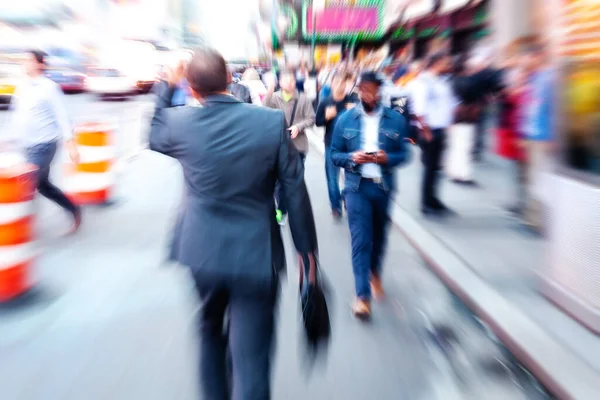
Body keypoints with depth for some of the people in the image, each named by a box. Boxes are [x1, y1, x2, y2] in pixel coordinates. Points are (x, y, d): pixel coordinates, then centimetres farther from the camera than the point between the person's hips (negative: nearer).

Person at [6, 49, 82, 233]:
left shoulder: (49, 87, -9)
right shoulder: (22, 88, 12)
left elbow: (62, 116, -10)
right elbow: (17, 116, 18)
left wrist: (71, 145, -13)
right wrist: (13, 139, 17)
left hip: (44, 144, -8)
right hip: (29, 146, 8)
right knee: (43, 185, 13)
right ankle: (74, 210, 28)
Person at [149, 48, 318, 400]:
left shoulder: (179, 122, -7)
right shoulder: (272, 121, -12)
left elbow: (153, 137, 18)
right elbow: (295, 190, -8)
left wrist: (168, 88, 20)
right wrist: (307, 249, 1)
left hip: (203, 252, 4)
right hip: (256, 255, -3)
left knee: (211, 331, 30)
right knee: (251, 358, 5)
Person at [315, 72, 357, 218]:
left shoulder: (354, 101, -5)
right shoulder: (325, 102, -2)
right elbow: (318, 122, 2)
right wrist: (326, 117, -17)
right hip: (332, 145, 1)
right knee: (332, 177, 6)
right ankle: (336, 206, 20)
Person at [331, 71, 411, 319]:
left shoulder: (395, 119, 1)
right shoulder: (345, 120, 1)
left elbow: (403, 154, 2)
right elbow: (335, 154, 2)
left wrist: (387, 158, -18)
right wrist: (352, 157, -18)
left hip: (384, 185, 2)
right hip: (357, 186, -2)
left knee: (379, 234, 17)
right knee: (360, 239, -6)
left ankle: (375, 273, 45)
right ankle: (362, 295, 0)